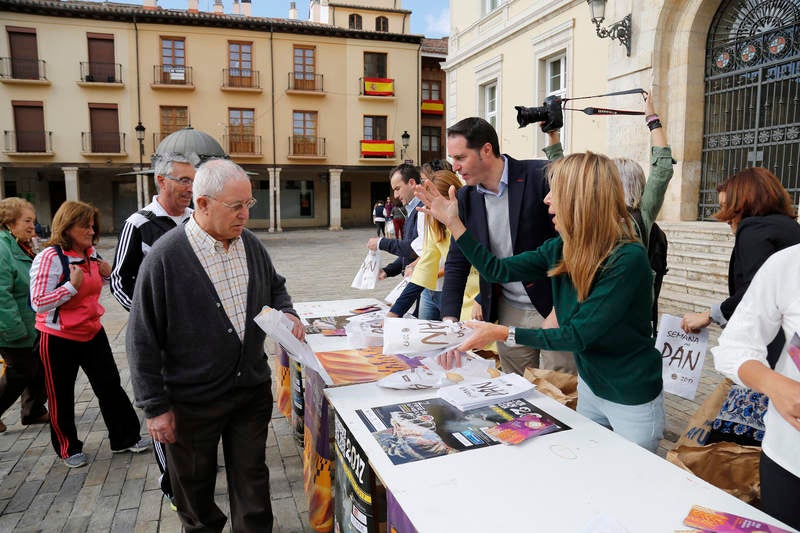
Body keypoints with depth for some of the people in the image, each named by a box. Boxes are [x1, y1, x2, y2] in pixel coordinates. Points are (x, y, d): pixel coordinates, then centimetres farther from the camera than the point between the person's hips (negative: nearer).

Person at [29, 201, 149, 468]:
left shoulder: (91, 253, 4)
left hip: (92, 333, 6)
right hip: (59, 339, -6)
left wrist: (105, 275, 2)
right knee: (61, 397, 10)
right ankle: (68, 448, 29)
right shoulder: (50, 258, -19)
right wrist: (72, 285, -27)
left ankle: (125, 437, 24)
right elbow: (38, 303, -21)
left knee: (110, 385, 10)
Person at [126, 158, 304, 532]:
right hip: (192, 401, -3)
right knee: (195, 487, 19)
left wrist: (286, 312, -5)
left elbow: (275, 286, 18)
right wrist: (156, 407, -10)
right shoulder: (165, 258, -17)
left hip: (253, 390, 4)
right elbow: (143, 340, -12)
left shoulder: (251, 245, -1)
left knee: (252, 481, 16)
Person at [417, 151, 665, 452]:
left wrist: (503, 334, -28)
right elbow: (498, 270, -2)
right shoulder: (562, 249, -7)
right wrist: (452, 222, -4)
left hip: (632, 402, -6)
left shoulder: (627, 259, -28)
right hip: (589, 386, 7)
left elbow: (578, 335, -27)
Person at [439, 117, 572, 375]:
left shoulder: (541, 177, -12)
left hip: (554, 306, -4)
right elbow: (457, 263, 4)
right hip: (509, 313, 4)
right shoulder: (465, 197, 3)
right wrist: (449, 320, -7)